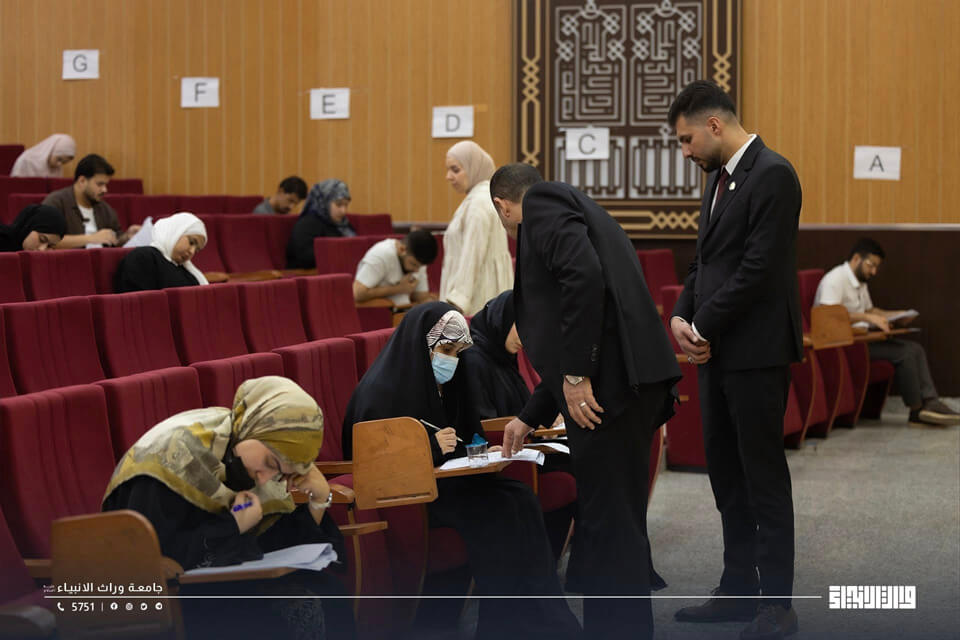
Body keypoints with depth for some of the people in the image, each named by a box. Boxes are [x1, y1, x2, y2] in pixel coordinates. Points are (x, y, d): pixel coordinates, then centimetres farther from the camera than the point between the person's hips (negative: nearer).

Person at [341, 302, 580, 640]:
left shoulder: (446, 382, 11)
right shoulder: (382, 390, -15)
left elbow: (465, 436, 20)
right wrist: (432, 448, -24)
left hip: (444, 481, 8)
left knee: (520, 500, -16)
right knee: (495, 510, -26)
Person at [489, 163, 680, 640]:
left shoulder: (543, 204, 0)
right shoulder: (573, 210, 29)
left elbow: (585, 277, -19)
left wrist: (576, 376, -17)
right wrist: (529, 418, 39)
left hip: (610, 383, -10)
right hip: (625, 381, 10)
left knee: (611, 522, -5)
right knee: (612, 517, 15)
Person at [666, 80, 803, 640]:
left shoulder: (772, 175, -15)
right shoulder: (722, 178, 15)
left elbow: (759, 269, -20)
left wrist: (704, 327, -14)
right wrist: (682, 316, 2)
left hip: (757, 352, -9)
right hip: (718, 351, 9)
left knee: (763, 473, -3)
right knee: (726, 470, 13)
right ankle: (739, 588, 22)